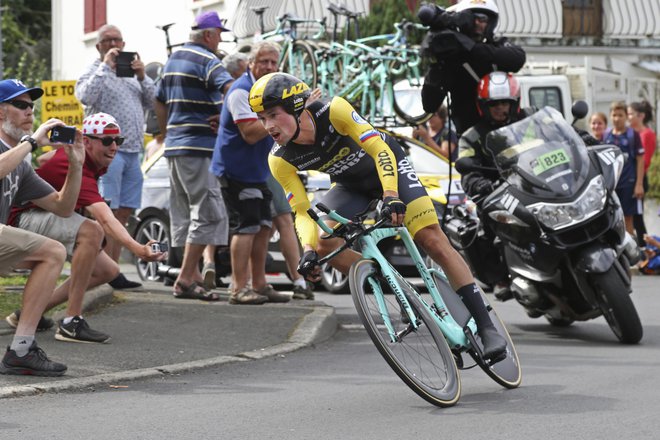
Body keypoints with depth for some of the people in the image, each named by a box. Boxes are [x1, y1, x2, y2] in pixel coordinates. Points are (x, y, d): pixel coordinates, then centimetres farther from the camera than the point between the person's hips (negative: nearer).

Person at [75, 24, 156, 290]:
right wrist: (106, 66, -15)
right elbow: (85, 96, -20)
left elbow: (154, 102, 14)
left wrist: (142, 76, 0)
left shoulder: (131, 73, 21)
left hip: (133, 151, 7)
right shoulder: (94, 72, 1)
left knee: (124, 213, 7)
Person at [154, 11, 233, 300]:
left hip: (174, 146, 9)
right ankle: (185, 280, -13)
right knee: (208, 212, -8)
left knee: (184, 212, 14)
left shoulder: (174, 59, 17)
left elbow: (159, 103, 25)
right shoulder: (206, 60, -11)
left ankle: (194, 273, 19)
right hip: (198, 146, -9)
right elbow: (231, 89, -29)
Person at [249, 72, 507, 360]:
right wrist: (308, 250, -38)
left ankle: (486, 327, -15)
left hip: (387, 166, -4)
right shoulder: (280, 160, -21)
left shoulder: (333, 110, -33)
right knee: (325, 245, -21)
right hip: (352, 186, 4)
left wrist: (391, 196, -50)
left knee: (432, 240, -17)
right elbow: (302, 211, -20)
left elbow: (379, 149, -35)